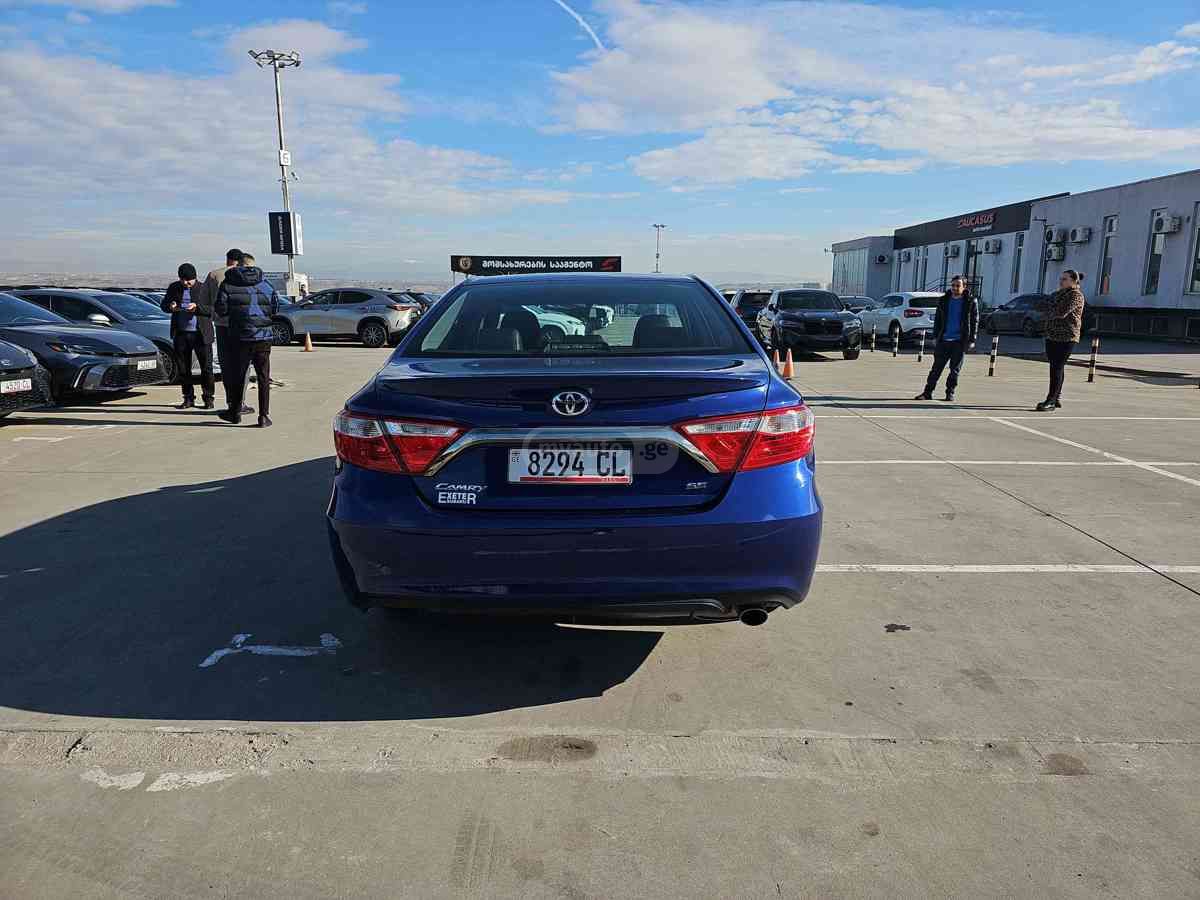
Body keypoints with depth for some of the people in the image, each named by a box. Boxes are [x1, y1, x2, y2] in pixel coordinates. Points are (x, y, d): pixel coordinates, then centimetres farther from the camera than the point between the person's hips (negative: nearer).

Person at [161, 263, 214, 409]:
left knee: (206, 367, -2)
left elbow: (211, 309, -4)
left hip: (201, 334, -4)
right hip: (181, 334, 4)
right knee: (183, 369, 7)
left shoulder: (204, 289, 0)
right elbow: (164, 305, 15)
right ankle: (188, 398, 17)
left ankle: (208, 398, 8)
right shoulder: (174, 288, 11)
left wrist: (197, 307, -20)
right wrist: (170, 306, -7)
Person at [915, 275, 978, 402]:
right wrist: (935, 337, 8)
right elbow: (937, 319, 14)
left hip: (960, 341, -2)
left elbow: (974, 321, 1)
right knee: (936, 367, 3)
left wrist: (972, 340, -4)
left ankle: (950, 393, 13)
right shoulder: (944, 301, 8)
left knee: (955, 369, 4)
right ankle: (928, 392, 5)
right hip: (944, 340, 2)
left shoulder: (971, 302, 0)